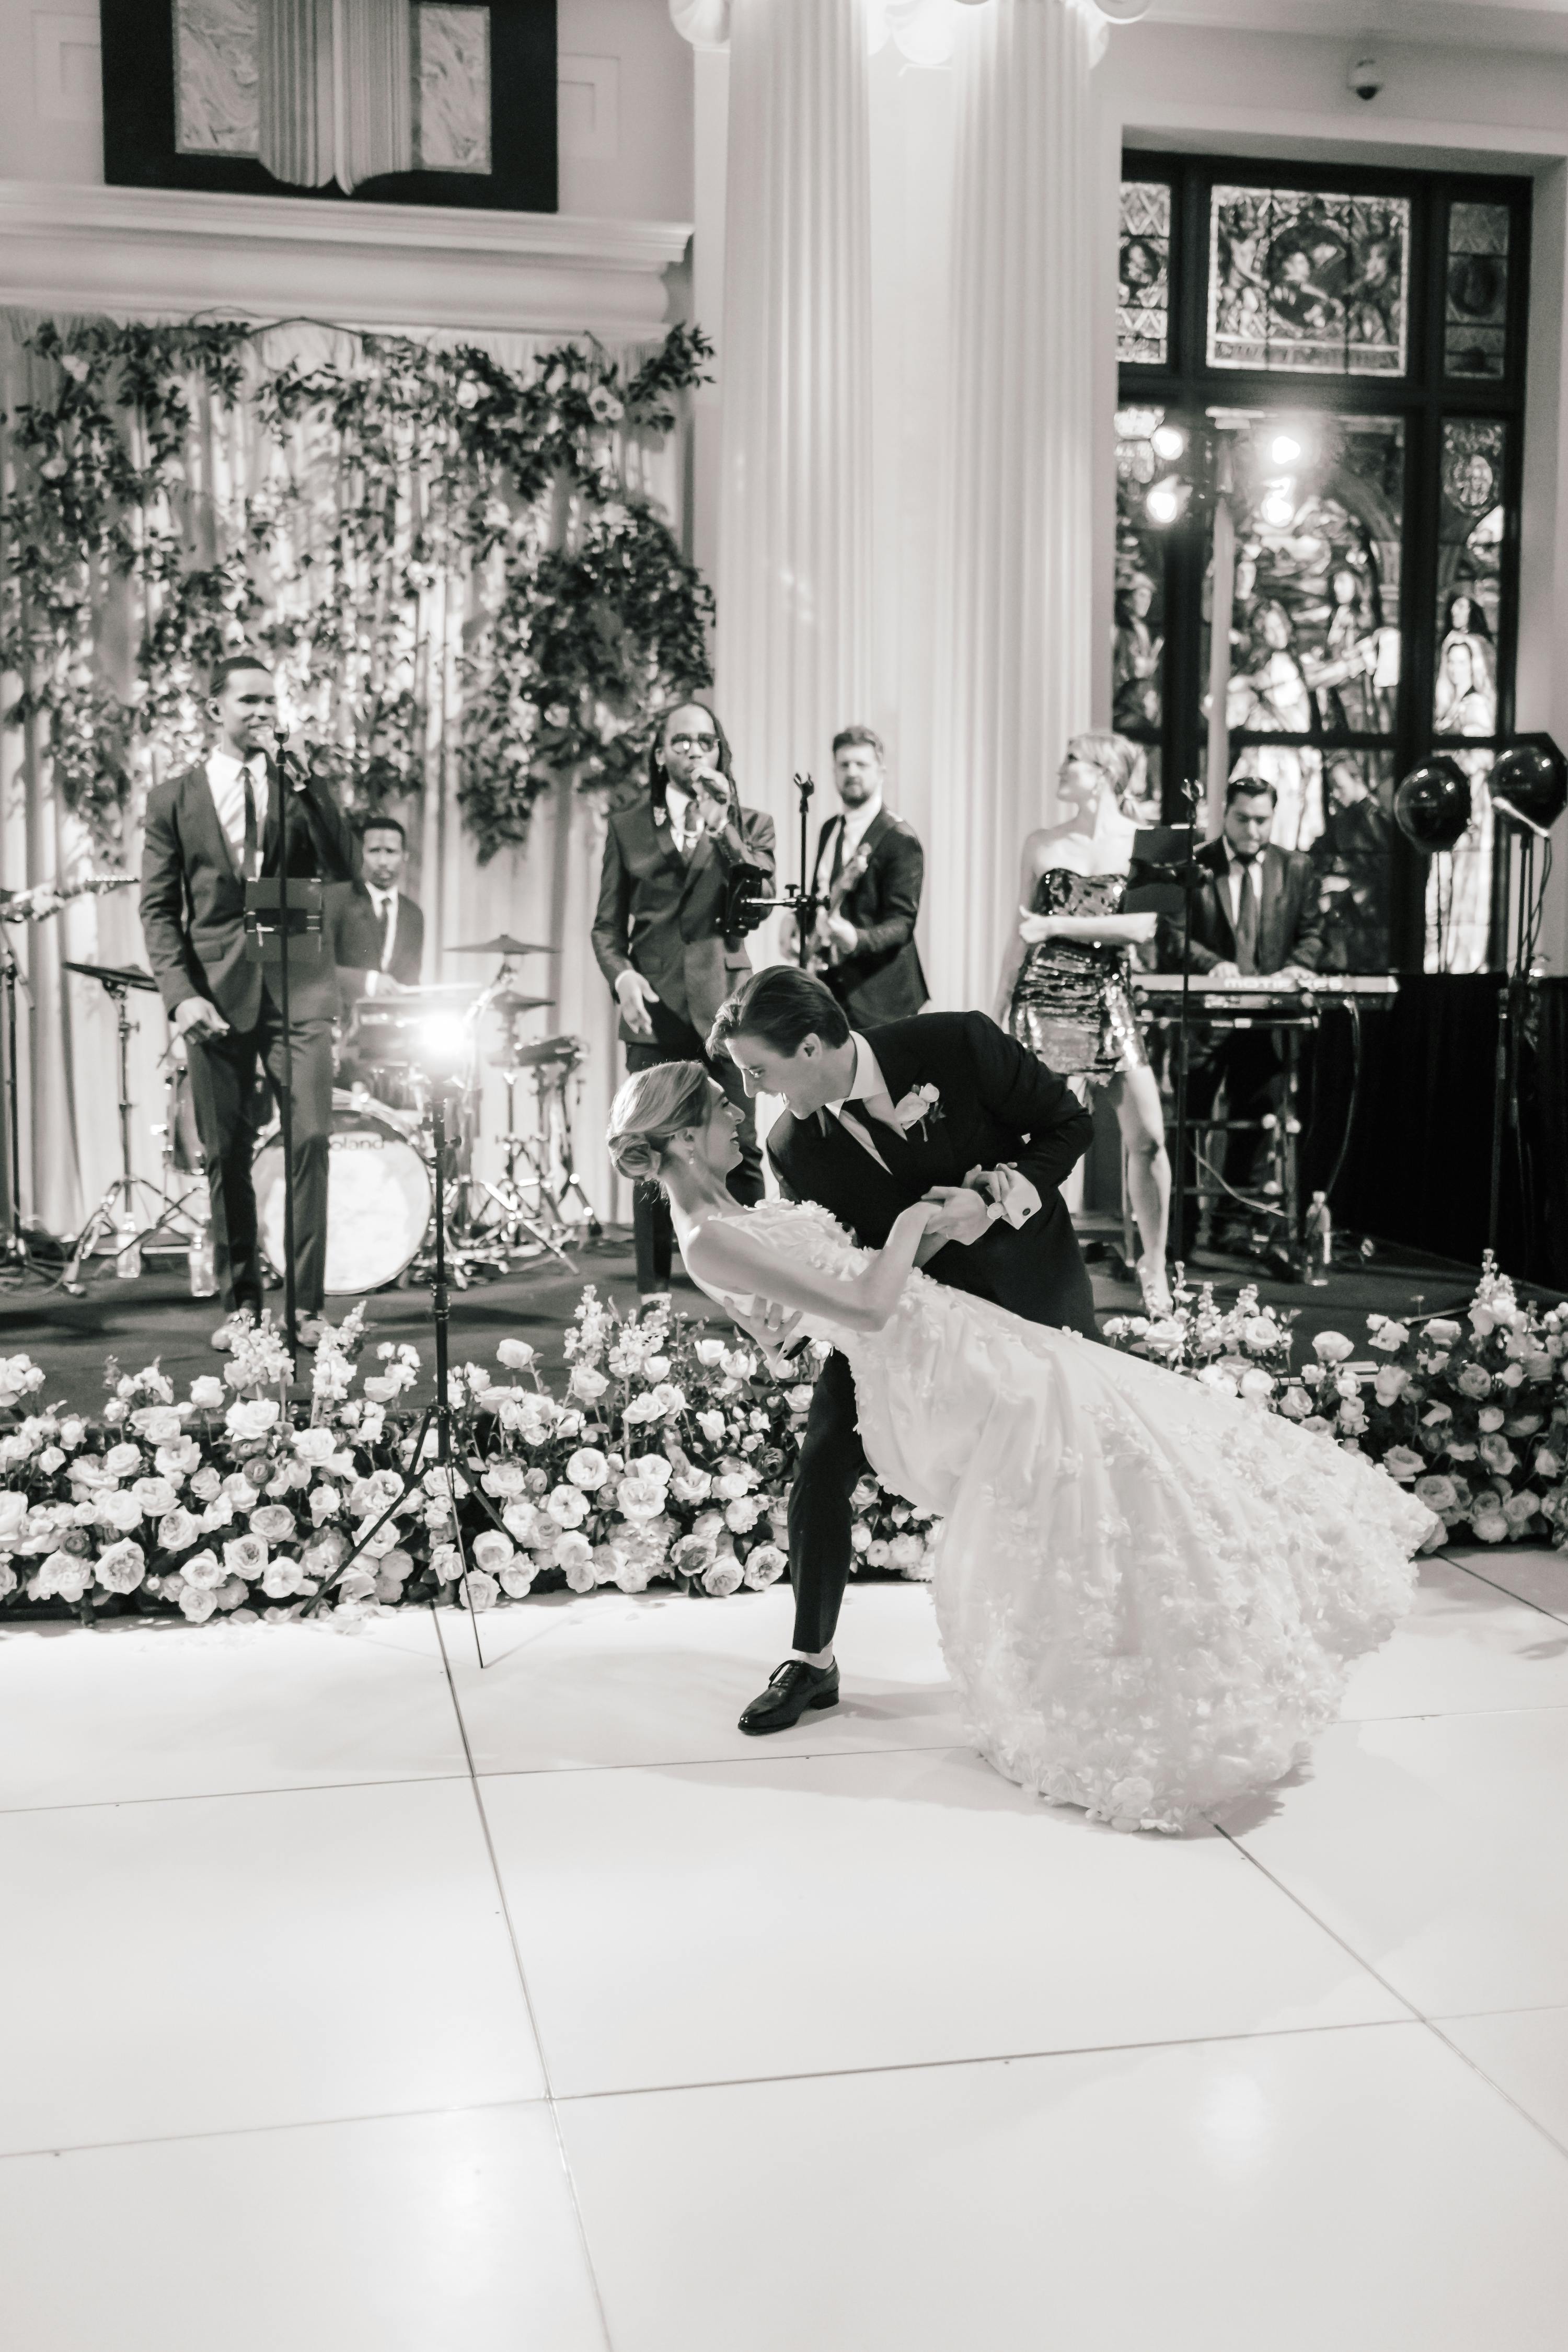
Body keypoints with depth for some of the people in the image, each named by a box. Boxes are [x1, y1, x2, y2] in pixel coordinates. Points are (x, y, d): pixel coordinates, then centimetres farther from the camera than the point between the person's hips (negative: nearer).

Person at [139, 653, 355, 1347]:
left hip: (298, 986, 0)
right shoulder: (173, 800, 9)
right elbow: (159, 908, 6)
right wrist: (180, 995, -7)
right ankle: (240, 1303, 14)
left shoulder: (302, 790, 11)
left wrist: (306, 788, -10)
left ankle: (305, 1304, -4)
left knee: (309, 1141, -10)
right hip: (216, 990, 0)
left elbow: (343, 874, -2)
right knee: (226, 1154, 3)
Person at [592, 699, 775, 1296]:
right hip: (655, 1006, 0)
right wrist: (622, 976, -7)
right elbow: (607, 924, 12)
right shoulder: (628, 825, 12)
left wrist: (720, 827, -13)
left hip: (725, 1005, 0)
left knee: (741, 1151, -3)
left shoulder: (748, 824, 10)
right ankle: (653, 1296, 6)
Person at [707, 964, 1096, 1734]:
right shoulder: (796, 1147, -16)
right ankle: (811, 1658, 9)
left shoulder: (956, 1045, -24)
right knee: (823, 1462, -9)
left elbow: (1069, 1122, -13)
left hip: (1034, 1293, -1)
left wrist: (998, 1193, -26)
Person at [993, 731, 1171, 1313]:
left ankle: (1154, 1266, 11)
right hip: (1043, 998, 1)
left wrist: (1055, 925, -12)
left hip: (1107, 1000, -1)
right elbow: (1021, 937, 12)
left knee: (1147, 1138, -5)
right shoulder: (1042, 844, 10)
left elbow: (1143, 927, -11)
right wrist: (997, 1015, 10)